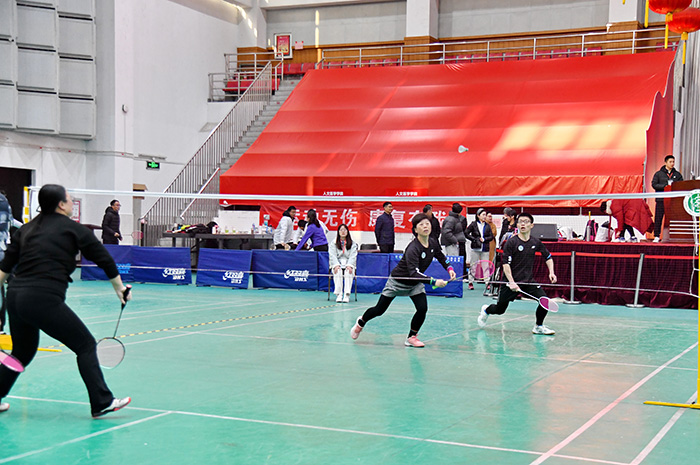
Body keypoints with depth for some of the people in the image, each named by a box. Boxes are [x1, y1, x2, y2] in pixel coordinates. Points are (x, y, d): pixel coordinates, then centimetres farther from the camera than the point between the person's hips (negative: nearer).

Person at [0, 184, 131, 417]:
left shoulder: (27, 228, 17)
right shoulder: (74, 229, 2)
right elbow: (104, 259, 9)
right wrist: (119, 288, 20)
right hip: (44, 300, -7)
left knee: (22, 353, 25)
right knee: (86, 345, 4)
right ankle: (101, 402, 3)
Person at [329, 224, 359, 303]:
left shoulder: (353, 244, 11)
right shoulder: (333, 243, 10)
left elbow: (353, 256, 1)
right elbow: (332, 255, -1)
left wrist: (349, 266, -18)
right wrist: (336, 265, -19)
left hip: (349, 264, 0)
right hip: (337, 264, 0)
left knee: (349, 272, -34)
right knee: (338, 272, -34)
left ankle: (347, 295, -38)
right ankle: (339, 295, -36)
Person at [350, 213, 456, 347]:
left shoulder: (433, 243, -11)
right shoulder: (413, 249, -34)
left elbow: (441, 257, 11)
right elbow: (414, 273, -44)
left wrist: (449, 268, -7)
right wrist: (433, 281, -52)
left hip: (415, 284, 5)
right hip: (398, 281, -5)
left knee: (423, 308, -15)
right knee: (379, 310, 7)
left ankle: (412, 337, 4)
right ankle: (361, 322, 37)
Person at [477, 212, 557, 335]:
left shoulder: (535, 242, 2)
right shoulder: (511, 242, -11)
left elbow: (548, 257, 16)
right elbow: (506, 264, -15)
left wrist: (551, 273, 1)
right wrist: (511, 282, -24)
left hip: (529, 281, 4)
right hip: (511, 281, -3)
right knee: (499, 310, 5)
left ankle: (539, 327, 5)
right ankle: (486, 310, 42)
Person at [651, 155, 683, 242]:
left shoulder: (678, 175, 14)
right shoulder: (658, 174, 7)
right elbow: (654, 184, -3)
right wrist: (665, 186, -13)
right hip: (661, 200, -2)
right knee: (658, 218, -2)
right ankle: (657, 236, 4)